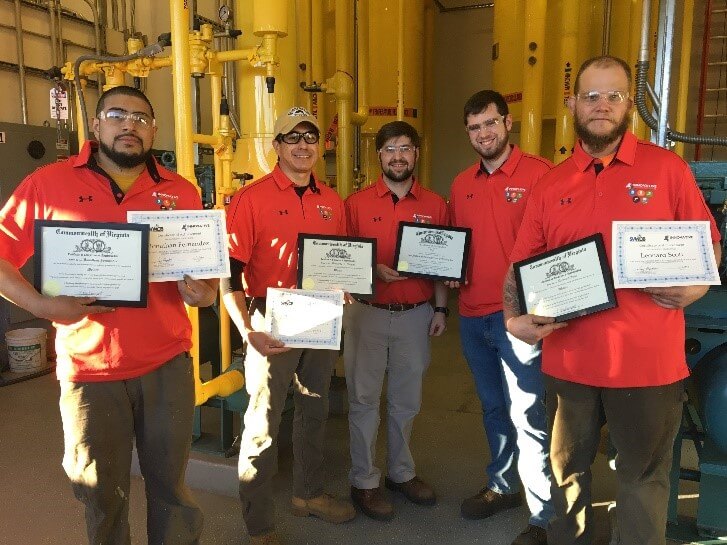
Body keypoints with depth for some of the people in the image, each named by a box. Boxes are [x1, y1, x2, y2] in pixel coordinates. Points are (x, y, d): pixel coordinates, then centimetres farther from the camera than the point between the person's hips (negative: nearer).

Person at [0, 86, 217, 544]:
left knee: (171, 483, 15)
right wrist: (42, 304, -14)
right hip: (89, 368, -1)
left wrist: (204, 292, -11)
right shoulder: (48, 184, -2)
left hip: (168, 363, 2)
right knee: (101, 492, 17)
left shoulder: (181, 192, 4)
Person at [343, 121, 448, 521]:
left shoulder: (435, 205, 4)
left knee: (406, 399, 15)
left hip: (416, 315, 2)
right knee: (364, 399, 6)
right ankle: (364, 481, 21)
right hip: (367, 312, -2)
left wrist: (441, 309, 2)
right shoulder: (357, 203, -1)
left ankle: (401, 472, 33)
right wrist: (374, 271, -19)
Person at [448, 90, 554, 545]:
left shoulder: (539, 174, -8)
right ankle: (501, 486, 37)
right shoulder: (461, 184, 11)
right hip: (472, 315, 6)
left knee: (528, 416, 0)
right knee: (494, 408, 19)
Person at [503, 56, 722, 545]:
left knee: (643, 477, 15)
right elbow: (522, 263, 6)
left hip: (647, 359, -2)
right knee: (568, 469, 20)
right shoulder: (552, 184, 5)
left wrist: (695, 284, -15)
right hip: (568, 358, 3)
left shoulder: (668, 169, -1)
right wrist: (514, 317, -9)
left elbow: (708, 243, 5)